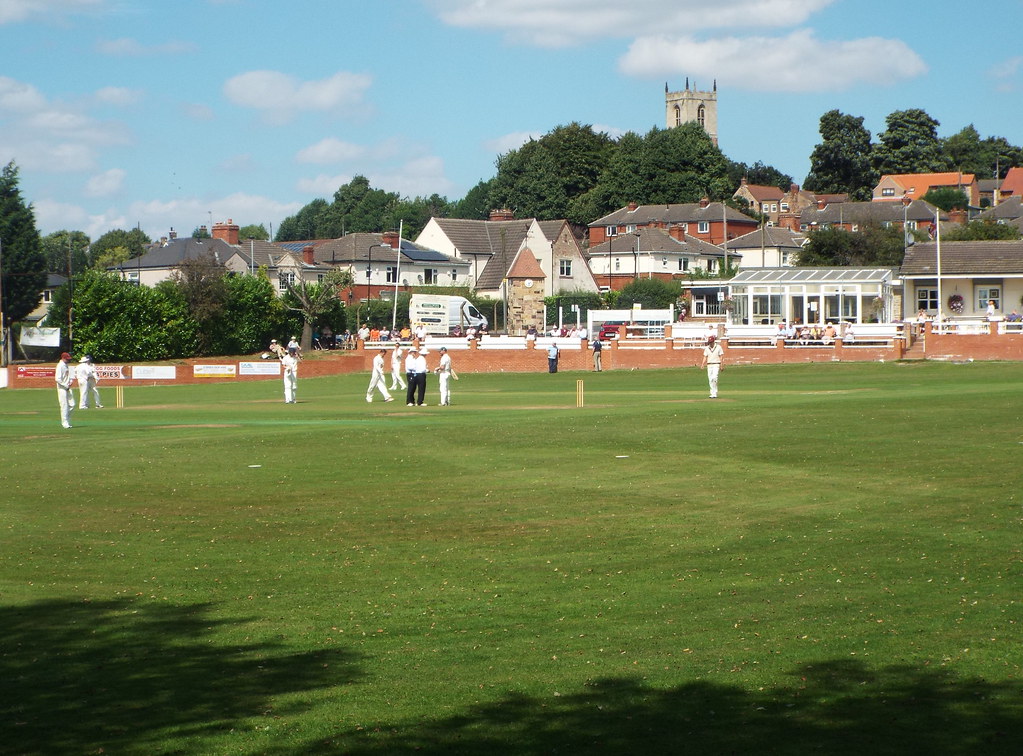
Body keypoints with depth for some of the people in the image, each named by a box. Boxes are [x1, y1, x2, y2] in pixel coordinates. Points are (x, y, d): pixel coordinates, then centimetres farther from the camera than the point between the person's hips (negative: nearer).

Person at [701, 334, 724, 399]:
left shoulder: (718, 347, -4)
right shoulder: (706, 348, 7)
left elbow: (721, 357, -3)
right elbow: (705, 357, 9)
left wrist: (721, 366, -11)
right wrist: (703, 365, -5)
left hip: (716, 365, -5)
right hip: (709, 365, 5)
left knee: (714, 378, -19)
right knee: (710, 379, 3)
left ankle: (714, 393, -17)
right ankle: (713, 393, 11)